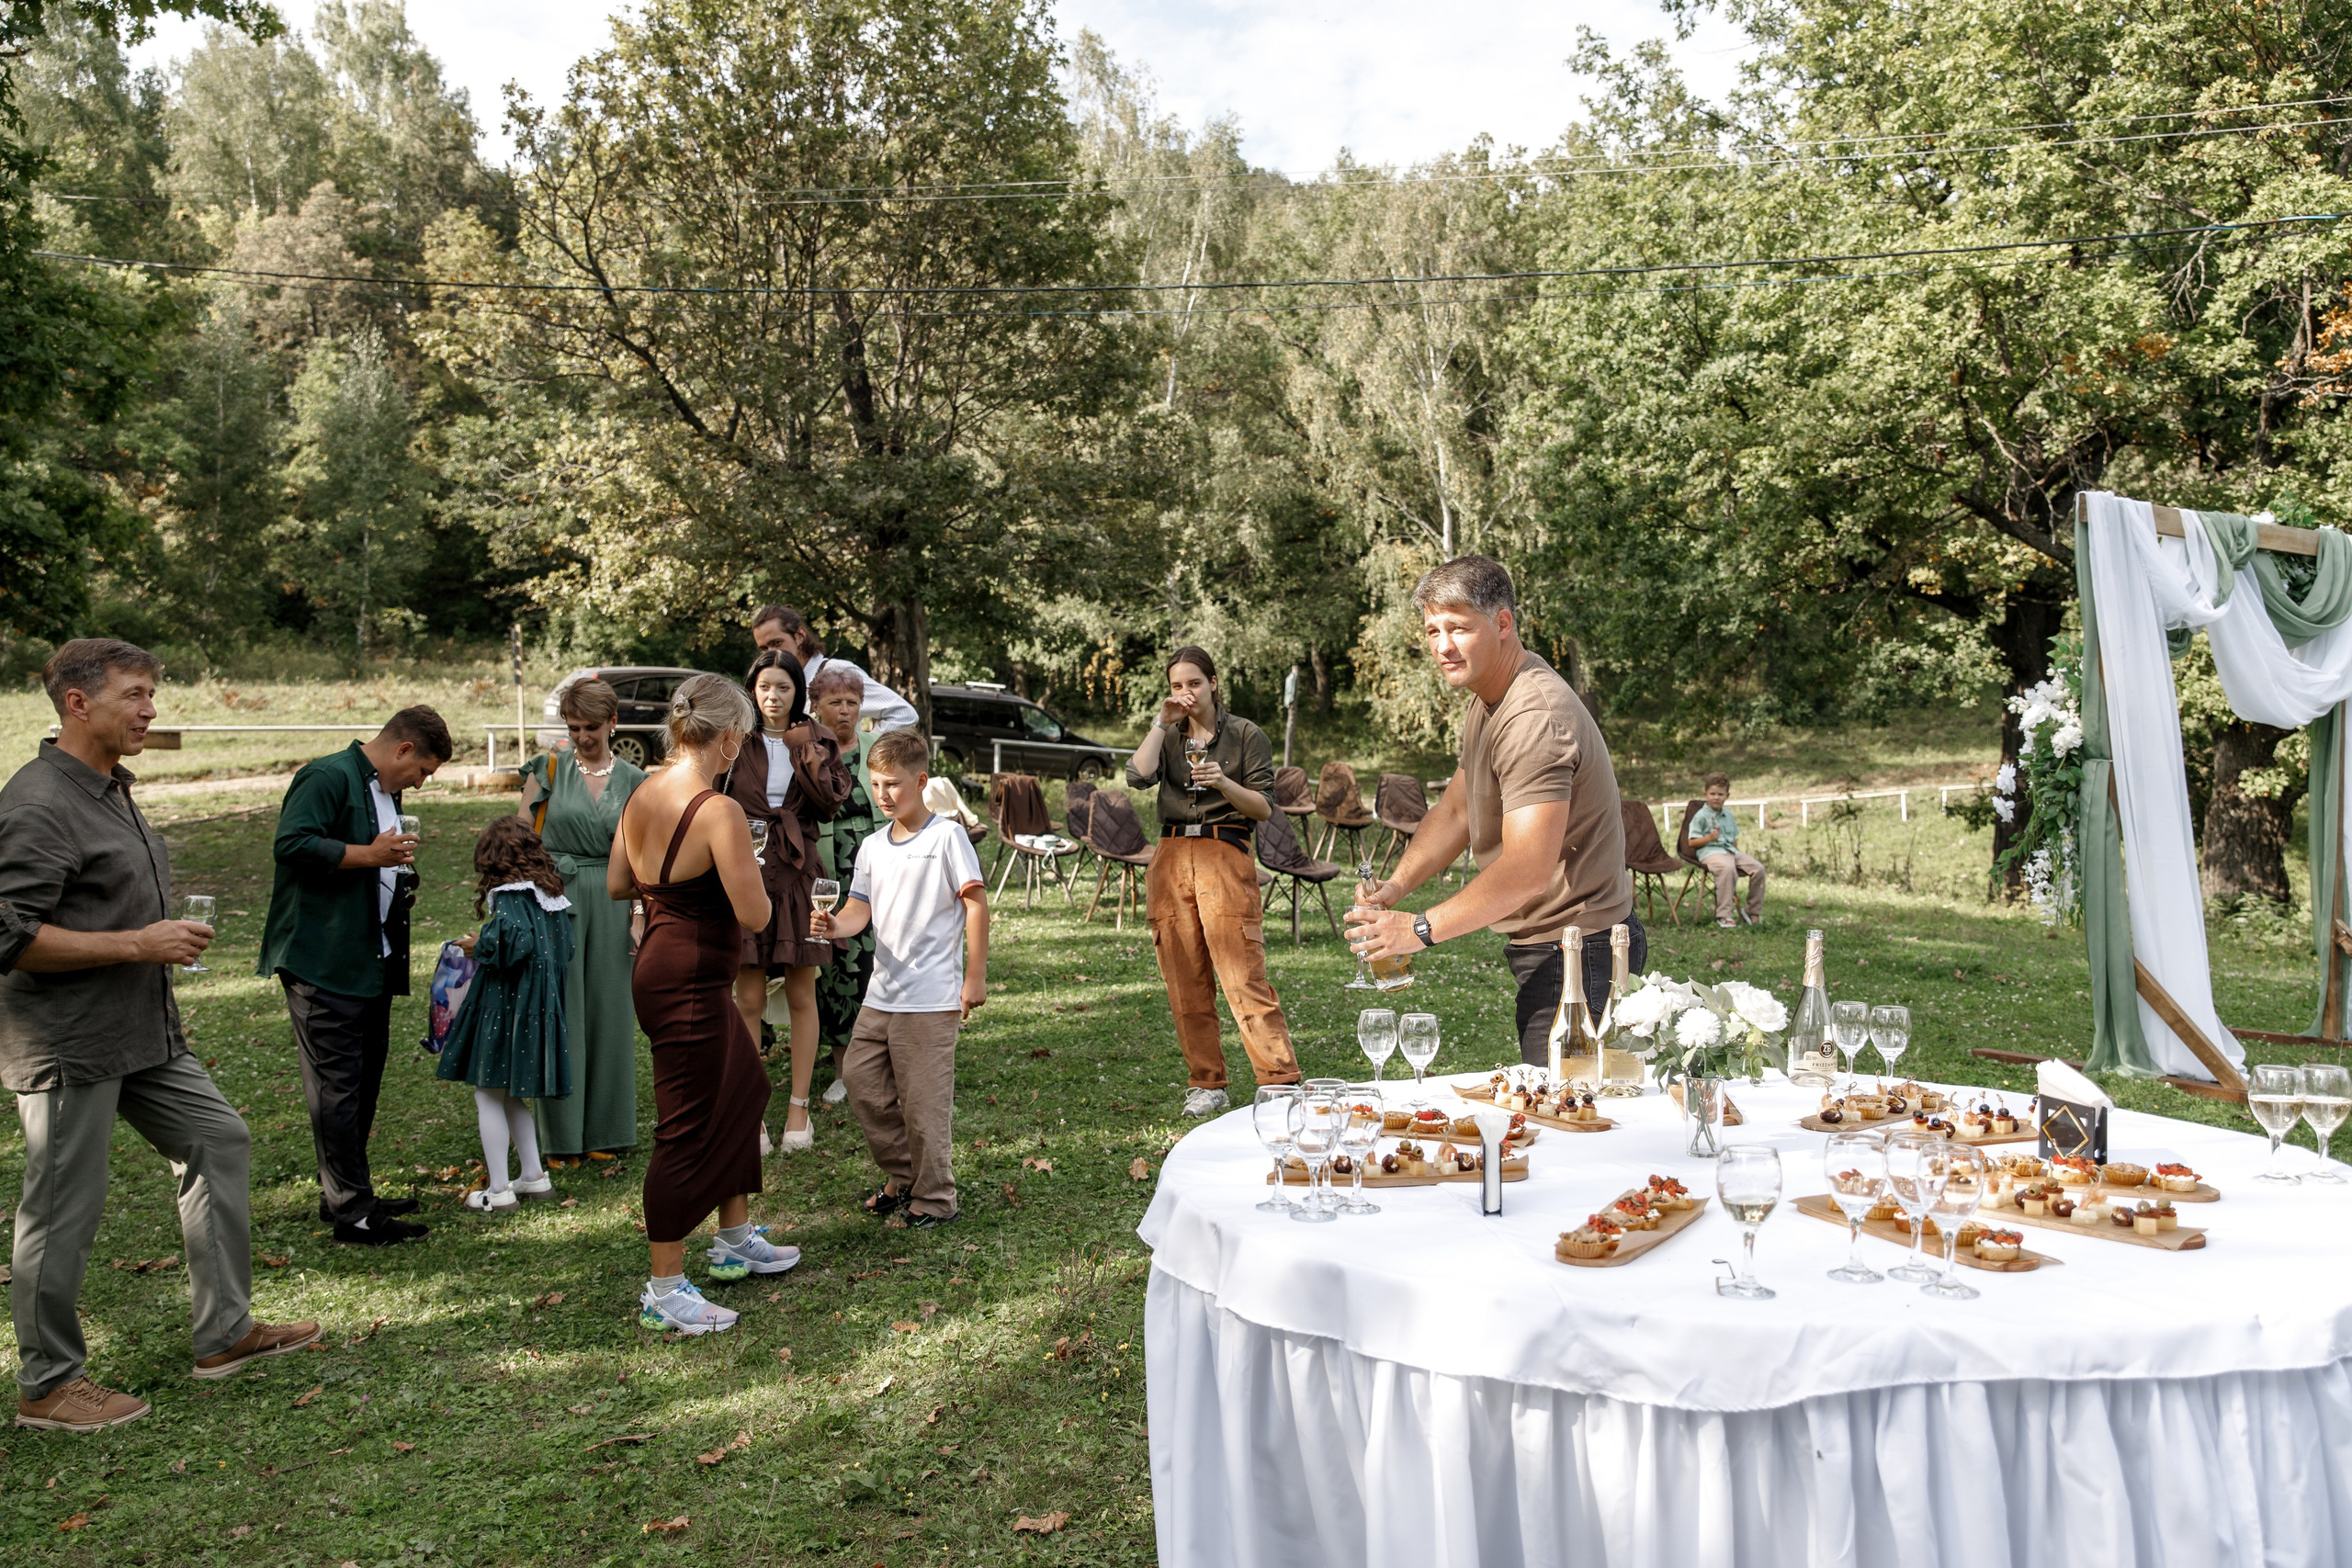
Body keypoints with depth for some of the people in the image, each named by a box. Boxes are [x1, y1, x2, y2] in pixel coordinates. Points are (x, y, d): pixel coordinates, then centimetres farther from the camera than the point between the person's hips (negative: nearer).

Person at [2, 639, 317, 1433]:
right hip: (68, 1043, -10)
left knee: (218, 1142, 12)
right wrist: (139, 944, -23)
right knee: (64, 1206, 1)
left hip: (141, 1035, 10)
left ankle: (225, 1332, 21)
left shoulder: (112, 788, 13)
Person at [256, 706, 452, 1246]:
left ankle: (346, 1196, 25)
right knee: (338, 1085, -7)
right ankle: (351, 1212, -4)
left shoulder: (385, 792, 20)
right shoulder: (328, 777, -11)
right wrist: (370, 855, -21)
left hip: (372, 965, 10)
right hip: (323, 964, -10)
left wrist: (398, 887, 15)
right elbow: (292, 844, -23)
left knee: (365, 1080, 15)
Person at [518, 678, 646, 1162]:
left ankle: (603, 1131, 18)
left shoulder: (633, 780, 7)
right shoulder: (548, 769, 1)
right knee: (557, 1013, 2)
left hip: (609, 904, 2)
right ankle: (562, 1135, 12)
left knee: (607, 1010, 6)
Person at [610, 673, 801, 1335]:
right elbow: (754, 915, -24)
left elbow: (617, 884, 13)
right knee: (687, 1132, 2)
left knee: (745, 1088, 24)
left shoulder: (642, 795, 3)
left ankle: (735, 1241, 38)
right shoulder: (718, 812, -23)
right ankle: (664, 1291, 14)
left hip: (659, 969, 10)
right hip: (691, 986, -10)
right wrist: (747, 874, -5)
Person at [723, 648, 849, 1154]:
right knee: (749, 998, 1)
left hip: (797, 875, 1)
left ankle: (799, 1107, 15)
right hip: (744, 874, -1)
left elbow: (832, 801, -4)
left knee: (801, 995, 5)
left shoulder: (816, 742, 8)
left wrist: (806, 753, -11)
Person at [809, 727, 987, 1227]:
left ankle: (935, 1199, 13)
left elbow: (976, 904, -8)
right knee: (860, 1079, 12)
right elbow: (861, 909, 9)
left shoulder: (946, 836, -8)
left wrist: (975, 977, -10)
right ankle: (903, 1175, 30)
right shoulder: (872, 847, 11)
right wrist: (836, 924, -15)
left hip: (931, 997, -7)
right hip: (881, 993, 7)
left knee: (923, 1101, -2)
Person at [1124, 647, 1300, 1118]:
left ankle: (1281, 1082, -11)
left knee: (1245, 977, -12)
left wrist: (1223, 783, -15)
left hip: (1225, 855, -4)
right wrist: (1163, 723, -6)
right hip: (1172, 859, 4)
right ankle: (1205, 1084, 13)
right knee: (1186, 982, 4)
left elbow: (1264, 809, 0)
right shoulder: (1168, 736, 15)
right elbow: (1138, 776, -5)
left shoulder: (1245, 735, 5)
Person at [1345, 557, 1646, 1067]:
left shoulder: (1535, 718, -24)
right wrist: (1396, 884, 1)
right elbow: (1456, 809, 17)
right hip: (1543, 945, 10)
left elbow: (1528, 871, -30)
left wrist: (1421, 929, -25)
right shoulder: (1486, 702, 12)